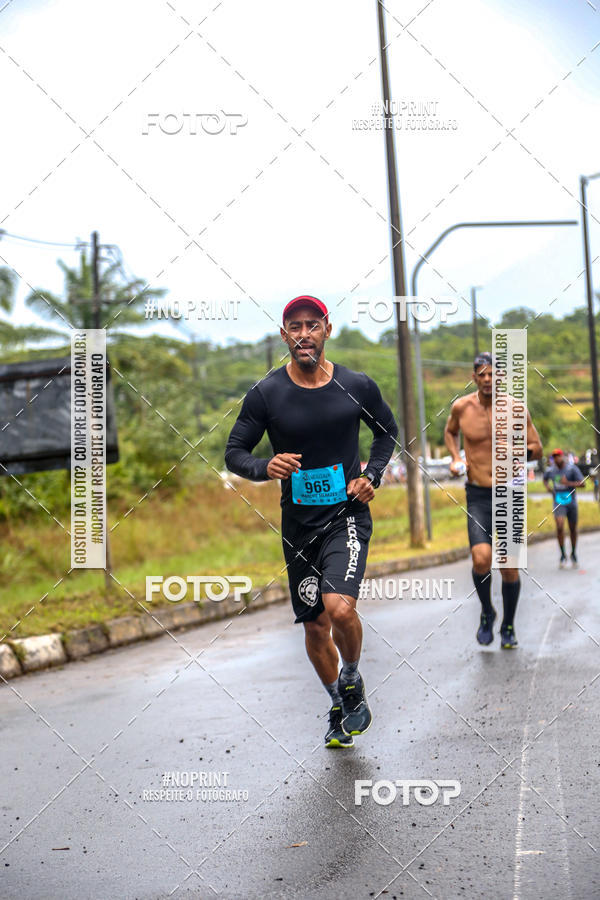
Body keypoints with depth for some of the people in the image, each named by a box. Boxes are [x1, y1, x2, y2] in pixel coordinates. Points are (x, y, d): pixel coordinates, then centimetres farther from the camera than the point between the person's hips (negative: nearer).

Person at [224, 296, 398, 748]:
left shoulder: (358, 387, -4)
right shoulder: (266, 394, -6)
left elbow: (388, 431, 14)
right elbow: (234, 452, 0)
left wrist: (372, 476, -1)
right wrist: (266, 468, -21)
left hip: (348, 515, -2)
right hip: (299, 522, 2)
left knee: (340, 607, -23)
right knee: (315, 625, 10)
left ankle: (352, 679, 8)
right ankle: (341, 706, 34)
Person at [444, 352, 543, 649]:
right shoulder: (461, 407, -3)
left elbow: (537, 450, 3)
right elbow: (450, 432, 20)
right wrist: (455, 458, 2)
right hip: (477, 497, 0)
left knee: (509, 567, 2)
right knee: (481, 558, -20)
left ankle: (508, 627, 25)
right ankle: (486, 612, 8)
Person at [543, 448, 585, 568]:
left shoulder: (572, 468, -9)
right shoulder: (550, 470, 0)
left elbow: (582, 483, -14)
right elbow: (545, 479, 22)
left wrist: (568, 483, -26)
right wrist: (547, 486, 1)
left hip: (571, 502, 0)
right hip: (559, 503, 0)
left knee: (573, 529, 10)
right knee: (559, 527, -18)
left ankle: (573, 554, 30)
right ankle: (563, 555, -7)